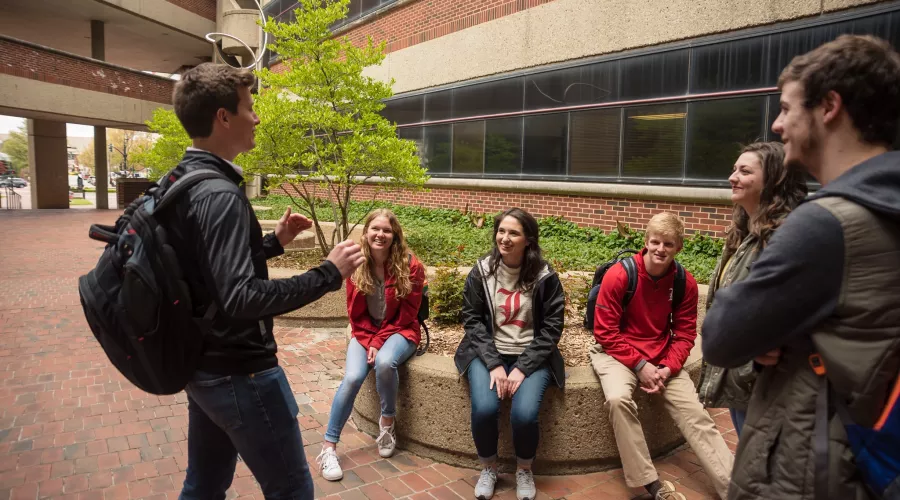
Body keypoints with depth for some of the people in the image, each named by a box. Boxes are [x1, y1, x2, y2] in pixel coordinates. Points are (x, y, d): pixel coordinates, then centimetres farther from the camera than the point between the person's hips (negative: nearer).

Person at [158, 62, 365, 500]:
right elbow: (240, 299, -30)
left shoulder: (178, 182, 7)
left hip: (202, 365, 10)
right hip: (239, 373, -9)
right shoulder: (219, 194, -24)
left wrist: (273, 242, 13)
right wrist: (329, 273, -24)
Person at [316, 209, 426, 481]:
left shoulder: (410, 266, -13)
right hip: (365, 333, 2)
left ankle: (387, 423, -6)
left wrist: (379, 342, -17)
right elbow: (356, 313, 1)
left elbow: (406, 314, -10)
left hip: (398, 332, -2)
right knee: (352, 377, -22)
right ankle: (328, 448, -8)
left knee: (385, 362, -34)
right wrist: (368, 342, -13)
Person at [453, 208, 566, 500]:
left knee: (525, 414, -24)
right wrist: (494, 364, -14)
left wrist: (522, 368, -14)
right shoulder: (480, 272, -2)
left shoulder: (545, 277, -6)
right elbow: (472, 320, -3)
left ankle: (524, 470, 10)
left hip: (531, 357, -1)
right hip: (488, 354, 1)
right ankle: (488, 468, 8)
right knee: (484, 409, -24)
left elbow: (552, 327, -5)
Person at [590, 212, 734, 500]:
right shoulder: (618, 275, -17)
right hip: (617, 352, -4)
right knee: (618, 399, -31)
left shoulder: (685, 282, -4)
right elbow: (605, 332, -14)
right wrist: (640, 365, -19)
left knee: (695, 413, -5)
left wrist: (667, 369, -14)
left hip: (662, 355, 4)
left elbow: (685, 334, 2)